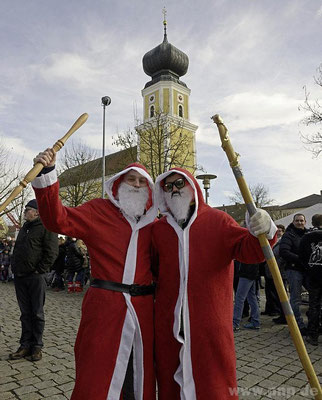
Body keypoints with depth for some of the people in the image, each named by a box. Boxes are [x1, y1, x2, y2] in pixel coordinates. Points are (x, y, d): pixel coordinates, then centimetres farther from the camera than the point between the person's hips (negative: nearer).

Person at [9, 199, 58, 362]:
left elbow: (52, 252, -14)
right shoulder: (24, 228, 19)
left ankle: (37, 347, 12)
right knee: (25, 313, 12)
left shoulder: (46, 227, -7)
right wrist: (14, 267, 14)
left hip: (36, 277, -7)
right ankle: (26, 345, 19)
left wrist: (40, 270, -15)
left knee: (37, 313, 2)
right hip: (20, 277, 7)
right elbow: (16, 250, 26)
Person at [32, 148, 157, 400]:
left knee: (139, 379, 18)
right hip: (104, 306, -4)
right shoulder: (99, 211, 1)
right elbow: (58, 220, -14)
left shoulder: (152, 222, 11)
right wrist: (46, 175, -22)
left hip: (142, 309, 4)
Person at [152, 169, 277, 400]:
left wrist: (263, 233, -30)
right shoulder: (159, 228, 8)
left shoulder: (218, 221, -1)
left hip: (211, 322, -2)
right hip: (170, 322, 3)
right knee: (171, 381, 16)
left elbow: (247, 250, -12)